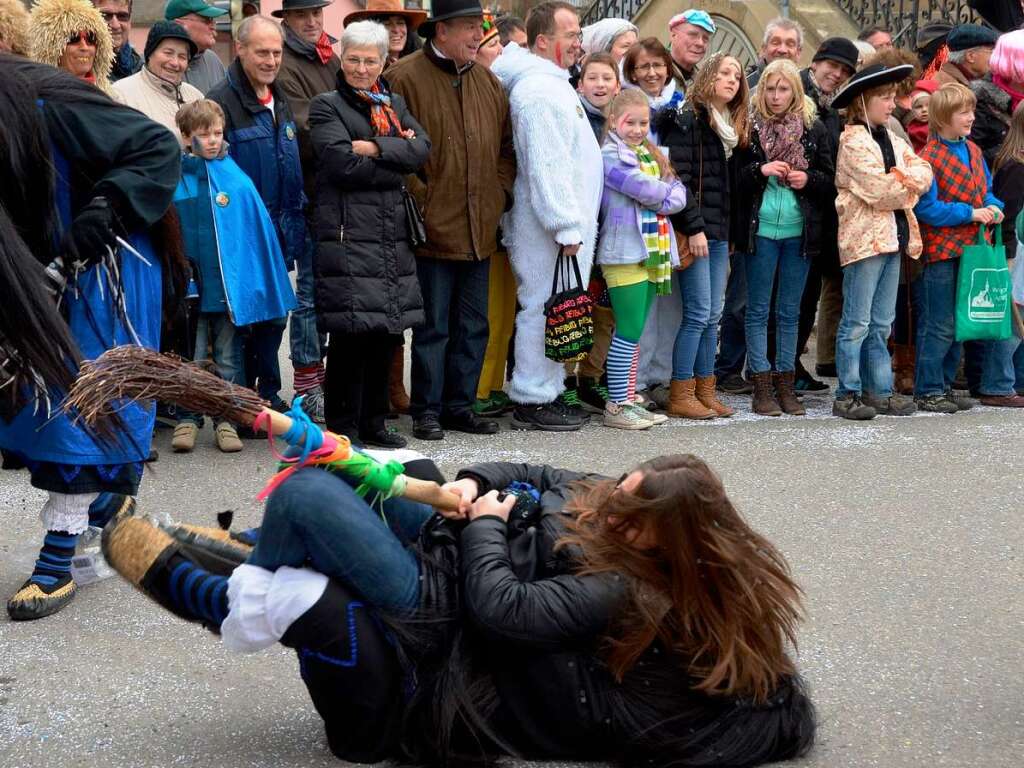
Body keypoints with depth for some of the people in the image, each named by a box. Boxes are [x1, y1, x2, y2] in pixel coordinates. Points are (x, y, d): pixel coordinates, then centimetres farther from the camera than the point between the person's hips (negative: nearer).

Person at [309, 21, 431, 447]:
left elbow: (421, 149, 2)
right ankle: (342, 428, 3)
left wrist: (376, 148, -11)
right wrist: (397, 165, -4)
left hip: (392, 234, 6)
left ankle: (373, 424, 19)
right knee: (350, 335, -6)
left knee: (386, 335, 8)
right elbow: (343, 164, -13)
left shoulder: (395, 105, 19)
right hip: (348, 233, -6)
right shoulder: (327, 108, 1)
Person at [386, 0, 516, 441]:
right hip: (433, 230, -6)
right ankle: (427, 411, 11)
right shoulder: (404, 79, -8)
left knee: (473, 326, 11)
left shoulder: (487, 83, 13)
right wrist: (419, 202, -13)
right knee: (433, 327, 1)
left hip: (480, 231, 6)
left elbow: (506, 147, 21)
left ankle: (460, 405, 22)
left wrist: (501, 194, 9)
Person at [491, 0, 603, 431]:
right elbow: (547, 166, -22)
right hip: (552, 228, -10)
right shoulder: (540, 91, -16)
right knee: (545, 308, -5)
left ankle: (547, 391, 21)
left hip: (565, 223, 10)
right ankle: (533, 400, 1)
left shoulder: (552, 84, 18)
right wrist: (567, 228, -22)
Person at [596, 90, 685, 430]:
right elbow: (647, 190, -16)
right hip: (625, 253, -8)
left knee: (633, 333, 12)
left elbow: (678, 195, 11)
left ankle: (629, 401, 17)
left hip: (651, 253, 8)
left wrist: (660, 198, -7)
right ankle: (616, 406, -1)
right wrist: (667, 193, 2)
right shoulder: (611, 157, -8)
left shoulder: (651, 155, 18)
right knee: (629, 331, -7)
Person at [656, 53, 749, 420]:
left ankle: (705, 391, 13)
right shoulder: (687, 119, -7)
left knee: (713, 315, 8)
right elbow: (679, 178, -14)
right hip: (695, 231, -8)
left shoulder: (732, 125, 18)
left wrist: (731, 232, 12)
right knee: (698, 313, -9)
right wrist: (693, 228, -18)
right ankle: (681, 396, -3)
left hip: (720, 233, 8)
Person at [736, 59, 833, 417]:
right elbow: (732, 177, 0)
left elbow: (830, 178, 9)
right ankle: (762, 387, 6)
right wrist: (760, 170, -16)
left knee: (790, 312, 8)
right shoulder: (749, 127, 0)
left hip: (799, 232, 2)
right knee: (758, 310, 2)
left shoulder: (813, 128, 6)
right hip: (760, 229, -2)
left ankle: (785, 384, 15)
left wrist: (808, 179, -10)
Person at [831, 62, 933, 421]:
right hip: (865, 237, -8)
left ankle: (879, 391, 16)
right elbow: (878, 188, -18)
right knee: (857, 323, -5)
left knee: (882, 323, 11)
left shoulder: (892, 140, 18)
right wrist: (910, 189, -2)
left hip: (893, 236, 8)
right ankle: (847, 395, 0)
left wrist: (906, 178, -10)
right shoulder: (853, 141, -9)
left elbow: (924, 171, 10)